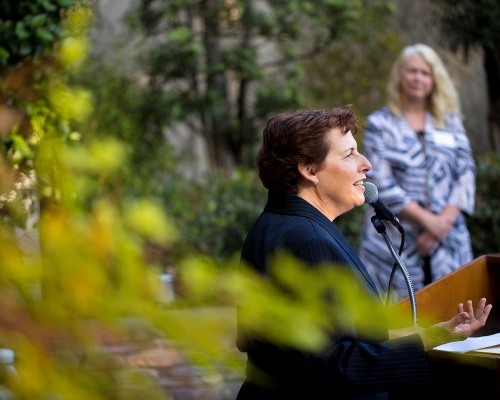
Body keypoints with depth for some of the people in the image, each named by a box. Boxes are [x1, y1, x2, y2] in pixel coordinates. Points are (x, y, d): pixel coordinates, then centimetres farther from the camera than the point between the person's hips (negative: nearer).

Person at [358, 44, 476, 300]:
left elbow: (466, 174, 6)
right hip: (395, 243, -3)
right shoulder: (380, 124, 3)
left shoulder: (450, 122, 13)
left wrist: (444, 220, -9)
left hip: (448, 241, 3)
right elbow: (379, 182, -7)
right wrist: (426, 219, -13)